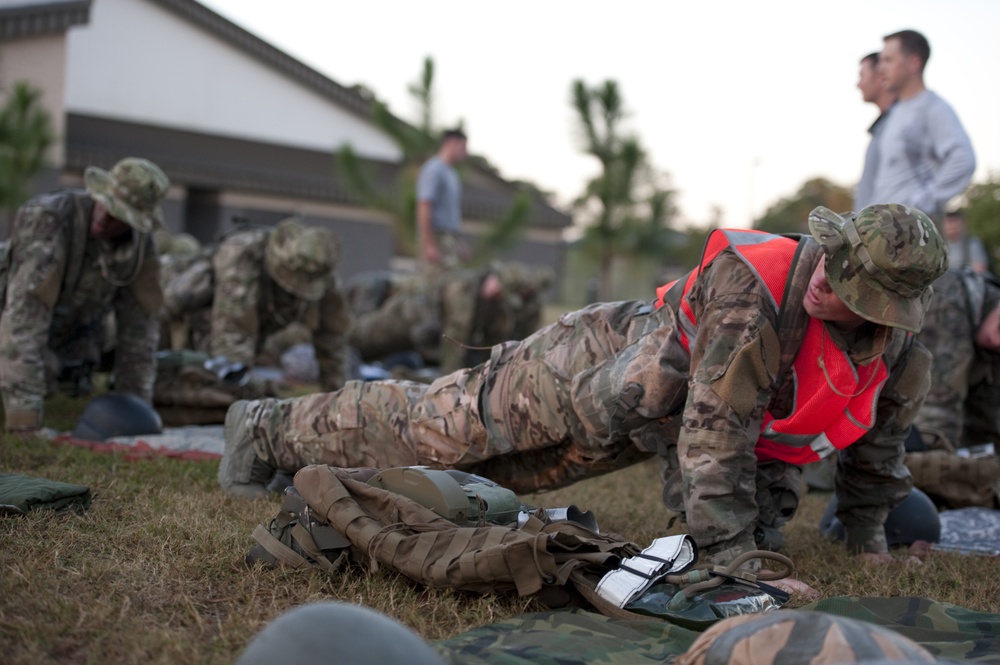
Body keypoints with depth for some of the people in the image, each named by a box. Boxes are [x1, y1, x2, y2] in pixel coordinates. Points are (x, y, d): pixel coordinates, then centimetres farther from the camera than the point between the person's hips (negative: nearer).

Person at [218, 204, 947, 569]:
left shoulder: (896, 350, -12)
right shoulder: (753, 290, -36)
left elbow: (877, 432, 7)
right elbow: (717, 428, -36)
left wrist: (867, 528, 14)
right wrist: (729, 553, -35)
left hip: (641, 429, 7)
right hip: (596, 366, -6)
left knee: (493, 466, 17)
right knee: (435, 423, 2)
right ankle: (268, 429, 23)